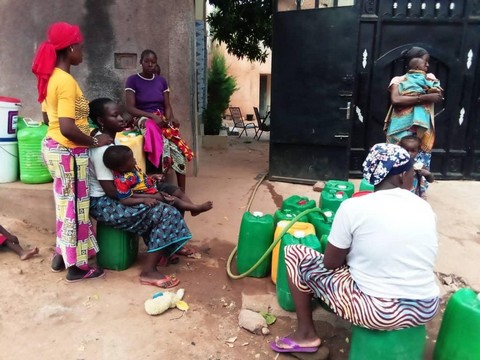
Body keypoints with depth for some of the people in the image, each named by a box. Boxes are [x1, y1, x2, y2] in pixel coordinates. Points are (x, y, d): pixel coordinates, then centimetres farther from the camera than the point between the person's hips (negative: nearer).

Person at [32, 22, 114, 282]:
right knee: (73, 206, 3)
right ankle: (76, 266, 17)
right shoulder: (66, 81, -21)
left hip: (52, 146, 9)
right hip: (68, 153, -9)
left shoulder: (49, 77, 9)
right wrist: (95, 142, -15)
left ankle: (61, 254, 34)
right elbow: (67, 128, -28)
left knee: (65, 204, 20)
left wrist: (86, 135, 19)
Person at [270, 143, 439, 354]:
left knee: (295, 253, 6)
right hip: (425, 310, 6)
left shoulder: (354, 207, -13)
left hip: (377, 311, -6)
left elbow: (330, 263, -5)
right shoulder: (425, 208, 3)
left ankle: (306, 334, 14)